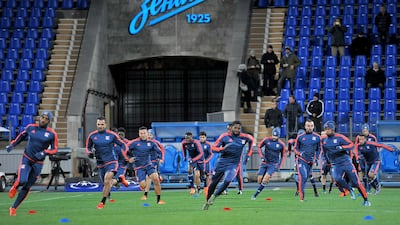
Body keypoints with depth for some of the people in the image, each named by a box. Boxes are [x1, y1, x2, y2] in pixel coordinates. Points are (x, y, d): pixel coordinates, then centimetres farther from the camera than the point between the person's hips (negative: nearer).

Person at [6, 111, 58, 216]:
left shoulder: (52, 134, -7)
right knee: (22, 181, -22)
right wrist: (12, 144, 5)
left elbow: (54, 149, -2)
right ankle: (15, 187, 16)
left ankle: (14, 207, 18)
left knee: (27, 187, 5)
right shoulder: (30, 127, -1)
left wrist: (44, 153, -19)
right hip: (26, 159, 0)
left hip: (38, 163, 0)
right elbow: (22, 136, 16)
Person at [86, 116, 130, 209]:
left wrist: (127, 157, -9)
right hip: (100, 163, 4)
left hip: (111, 162, -4)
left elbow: (122, 145, 4)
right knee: (108, 183, 11)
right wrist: (89, 153, -8)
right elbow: (88, 147, 15)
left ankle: (102, 202, -16)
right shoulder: (92, 135, 1)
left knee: (107, 180, -25)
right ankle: (119, 179, 44)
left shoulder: (112, 135, -5)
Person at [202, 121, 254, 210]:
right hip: (222, 162, 0)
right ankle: (207, 202, 26)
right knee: (213, 183, 5)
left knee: (227, 182, -25)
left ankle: (214, 196, -6)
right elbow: (214, 148, -7)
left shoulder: (244, 137, -4)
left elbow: (251, 139, 20)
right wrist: (223, 149, -27)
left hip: (233, 165, 0)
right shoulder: (225, 136, -7)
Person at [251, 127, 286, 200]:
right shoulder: (266, 140, -5)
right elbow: (259, 147, 10)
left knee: (265, 180, -18)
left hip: (273, 164, -2)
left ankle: (255, 195, -11)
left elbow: (283, 155, 8)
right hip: (264, 163, 2)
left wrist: (280, 166, 0)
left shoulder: (281, 144, -6)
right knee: (259, 180, -1)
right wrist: (261, 156, -3)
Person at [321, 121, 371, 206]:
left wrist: (342, 148, -26)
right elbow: (324, 151, 23)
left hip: (346, 162, -3)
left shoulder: (339, 137, -9)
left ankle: (366, 200, 9)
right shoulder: (324, 139, 5)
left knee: (355, 182, -3)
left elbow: (351, 144, -12)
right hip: (336, 165, 3)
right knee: (337, 179, -25)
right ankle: (350, 190, 2)